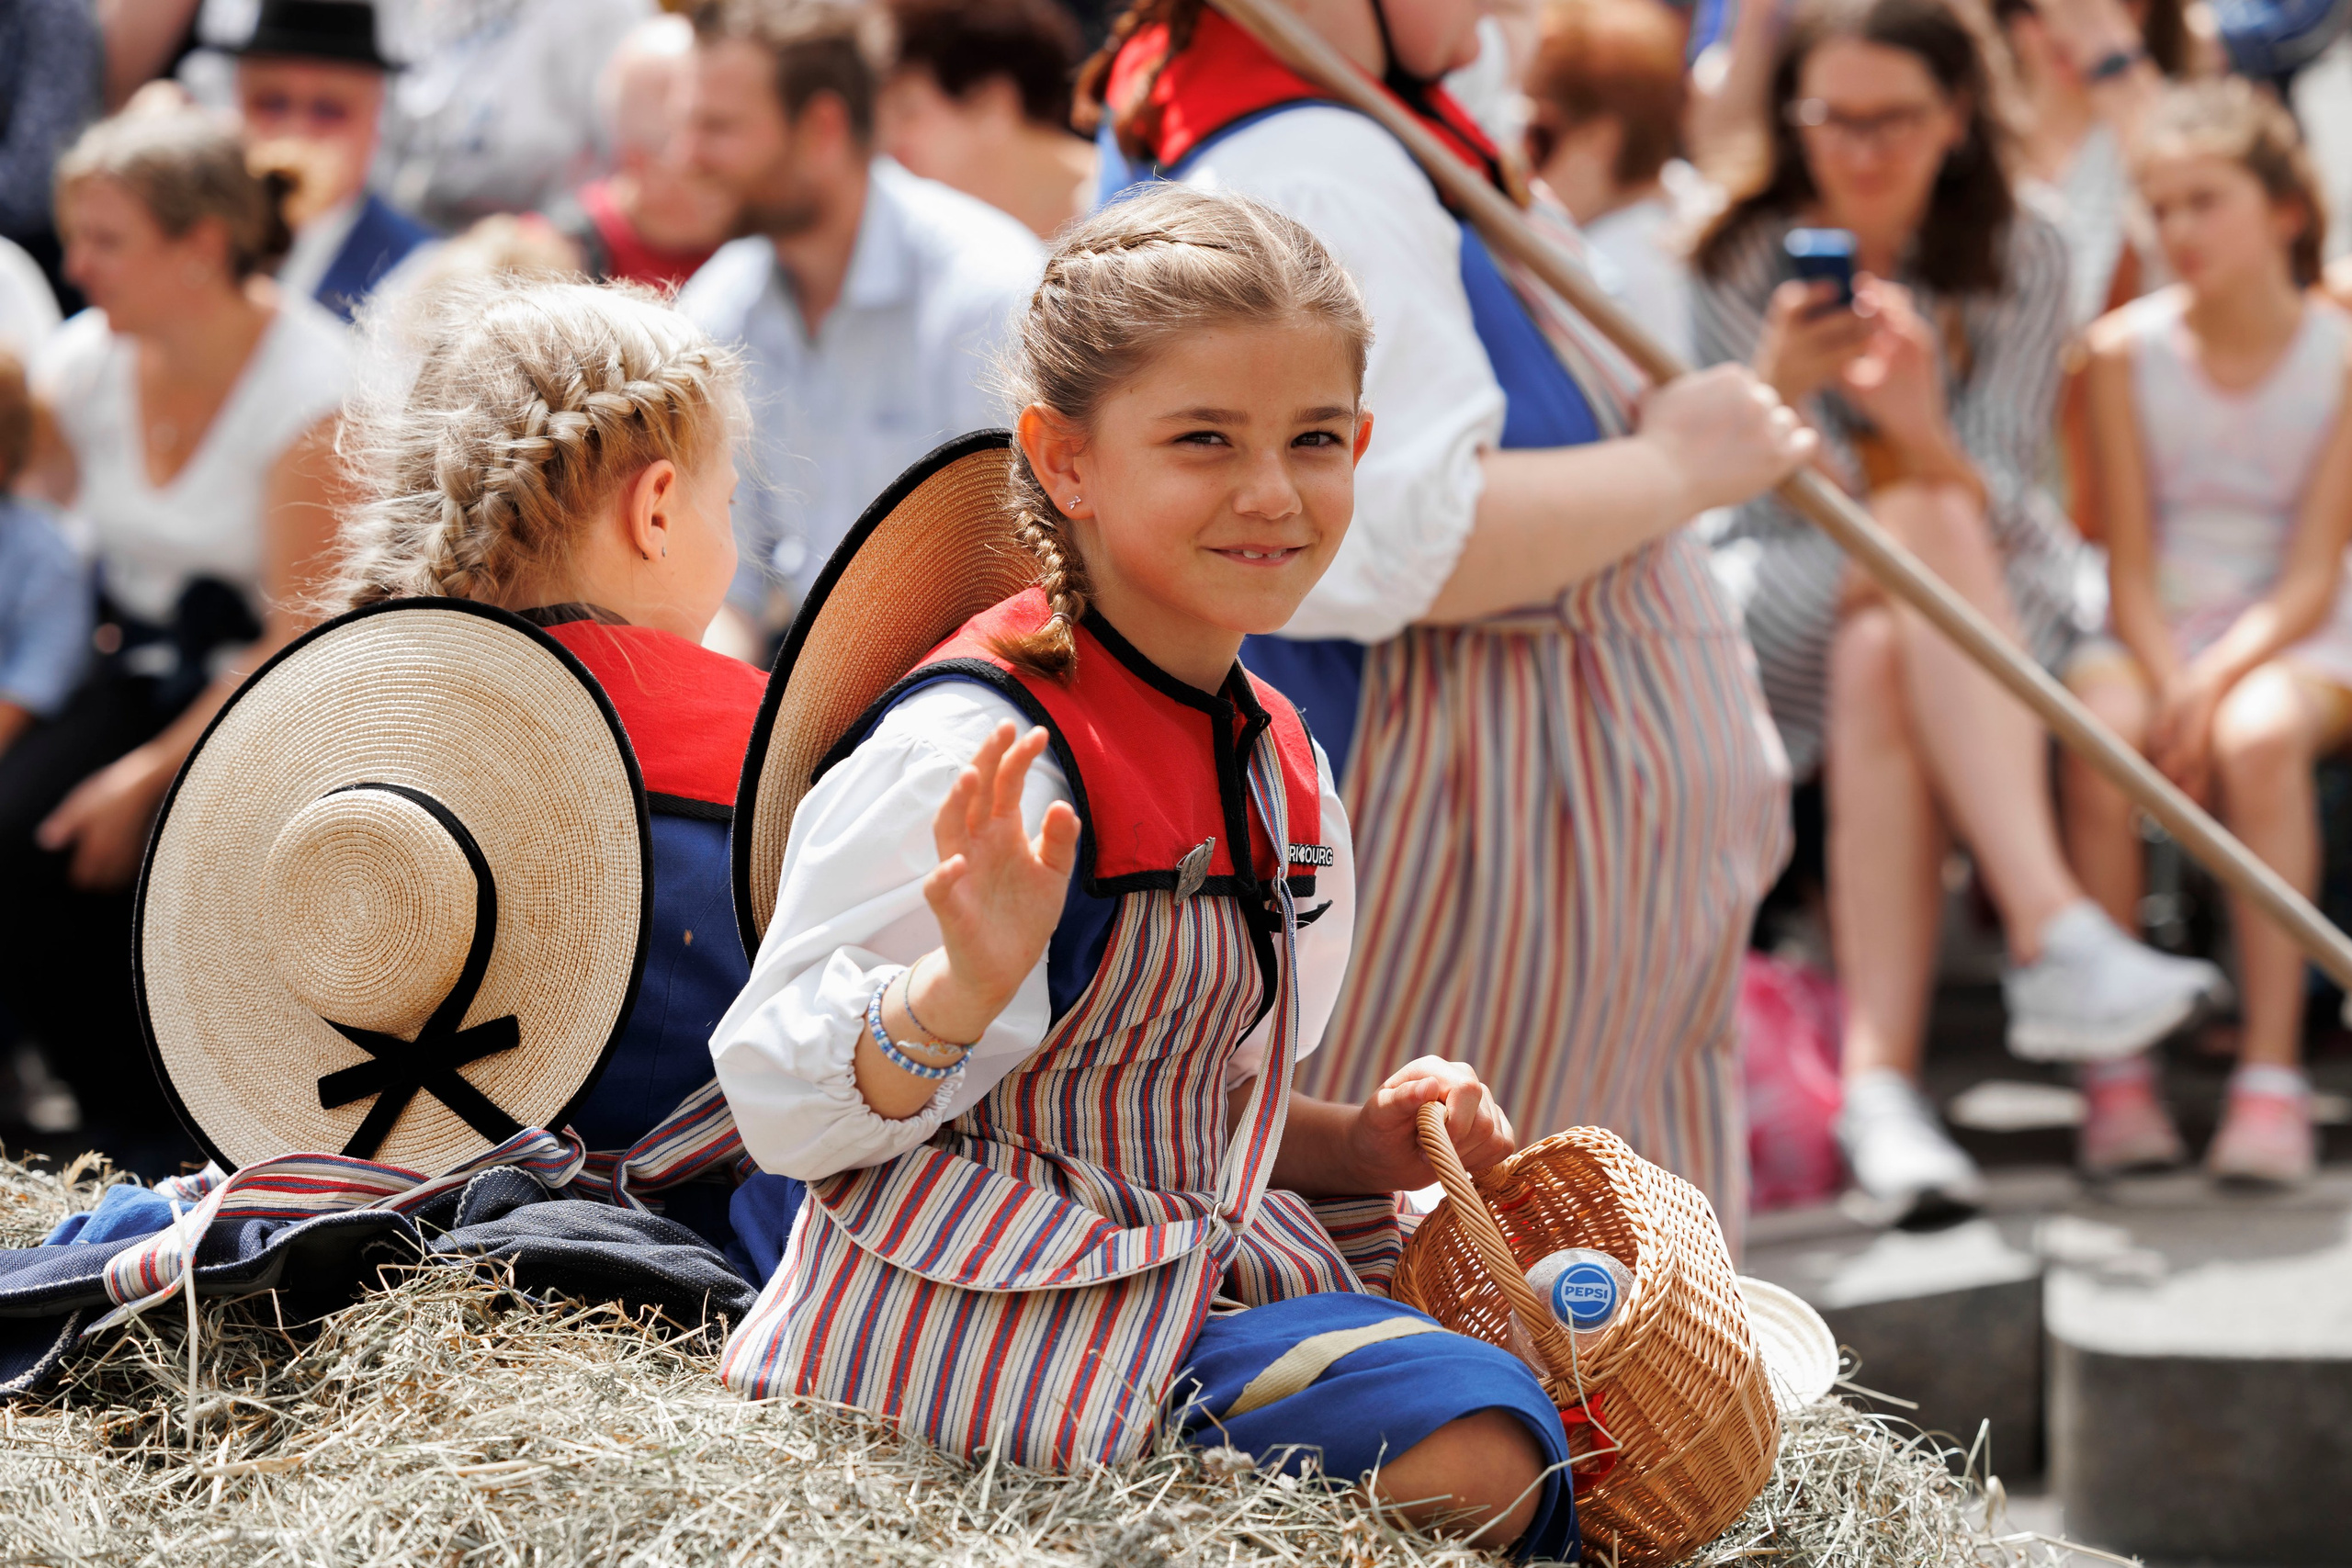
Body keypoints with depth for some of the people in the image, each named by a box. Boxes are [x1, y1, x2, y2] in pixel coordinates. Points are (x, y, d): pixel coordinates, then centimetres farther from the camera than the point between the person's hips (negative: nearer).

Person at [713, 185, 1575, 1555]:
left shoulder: (1281, 765, 11)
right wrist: (969, 984, -36)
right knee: (1474, 1451, -22)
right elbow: (788, 1107, -18)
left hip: (1188, 1266, 9)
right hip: (971, 1322, -9)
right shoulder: (972, 749, -18)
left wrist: (1359, 1146, 5)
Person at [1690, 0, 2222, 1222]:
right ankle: (2054, 933, -48)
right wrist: (1779, 386, -34)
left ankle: (1880, 1075, -47)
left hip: (1993, 594, 1)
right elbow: (1774, 501, -11)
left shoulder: (2018, 259, 0)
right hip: (1788, 601, -1)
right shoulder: (1743, 259, -3)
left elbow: (1998, 490, -9)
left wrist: (1922, 433, -33)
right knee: (1921, 526, -34)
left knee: (1881, 672, -35)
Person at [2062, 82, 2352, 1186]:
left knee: (2259, 735, -36)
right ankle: (2114, 1069, -30)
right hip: (2157, 638, 1)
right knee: (2099, 726, -33)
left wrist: (2215, 682, -23)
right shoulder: (2127, 350, 2)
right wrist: (2168, 682, -20)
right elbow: (2130, 566, -1)